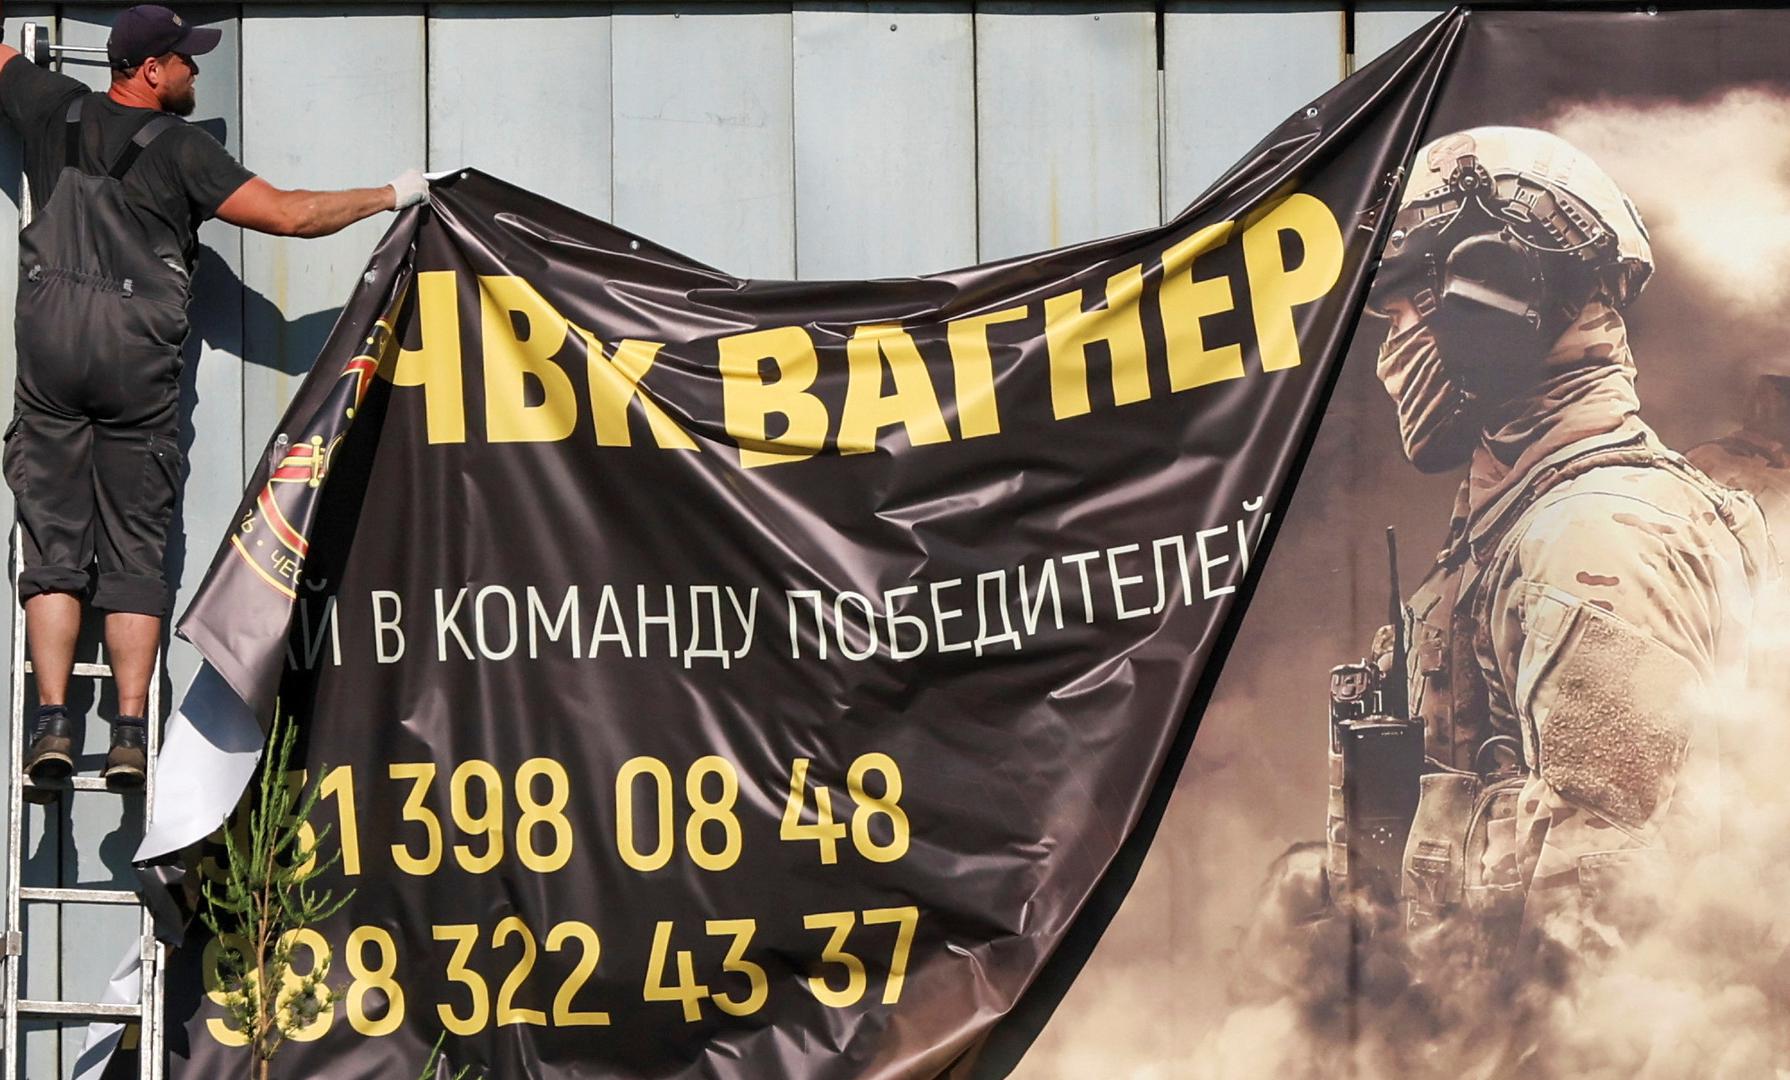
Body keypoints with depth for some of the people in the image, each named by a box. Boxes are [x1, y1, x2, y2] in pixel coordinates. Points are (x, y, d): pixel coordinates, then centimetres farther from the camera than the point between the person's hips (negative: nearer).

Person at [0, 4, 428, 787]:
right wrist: (390, 195, 8)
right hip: (138, 355, -3)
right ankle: (130, 731, -4)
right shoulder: (181, 148, 0)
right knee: (134, 553, 1)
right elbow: (288, 214, -4)